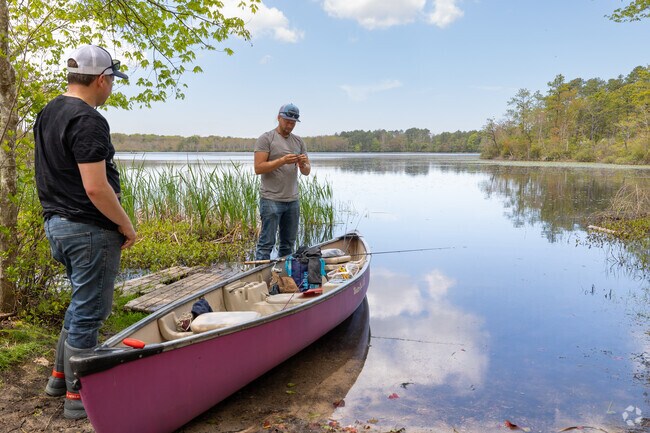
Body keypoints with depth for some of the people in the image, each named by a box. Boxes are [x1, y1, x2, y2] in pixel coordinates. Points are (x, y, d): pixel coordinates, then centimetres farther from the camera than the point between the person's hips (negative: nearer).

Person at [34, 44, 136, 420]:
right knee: (89, 312, 3)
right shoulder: (88, 121, -20)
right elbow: (96, 188, -25)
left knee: (83, 304, 24)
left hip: (57, 223, 10)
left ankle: (61, 376, 36)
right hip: (90, 232, -10)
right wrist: (126, 225, -13)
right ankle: (79, 397, 17)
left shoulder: (48, 114, 11)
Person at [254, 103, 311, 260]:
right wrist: (282, 161, -20)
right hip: (271, 200, -6)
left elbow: (307, 172, 15)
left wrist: (303, 164, -8)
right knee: (266, 243, -5)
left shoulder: (298, 141, 15)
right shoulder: (266, 139, -2)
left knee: (288, 244, 12)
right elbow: (258, 168, -11)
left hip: (292, 200, 6)